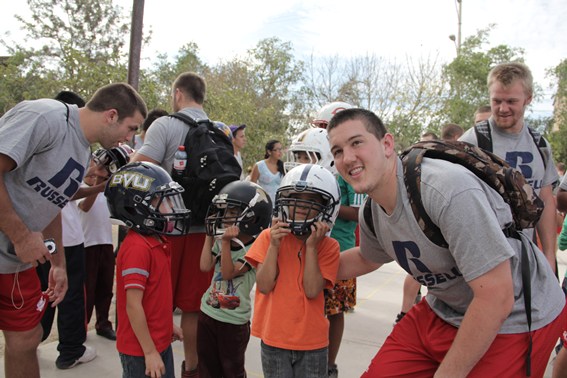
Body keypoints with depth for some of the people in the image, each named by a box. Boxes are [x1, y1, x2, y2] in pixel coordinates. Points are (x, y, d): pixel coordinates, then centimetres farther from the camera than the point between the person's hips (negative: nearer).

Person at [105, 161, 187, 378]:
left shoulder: (159, 241, 4)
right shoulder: (137, 248, -24)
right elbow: (133, 305, -24)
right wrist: (149, 352, -19)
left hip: (161, 341, 9)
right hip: (141, 349, -9)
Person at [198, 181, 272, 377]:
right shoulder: (221, 242, 2)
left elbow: (228, 273, -24)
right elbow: (205, 266, -6)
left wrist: (226, 242, -33)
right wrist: (210, 237, -2)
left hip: (233, 320, -6)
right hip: (207, 312, 7)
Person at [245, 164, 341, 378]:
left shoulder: (328, 246, -5)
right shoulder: (269, 237, -4)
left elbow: (312, 291, -16)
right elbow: (264, 286, -10)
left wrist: (311, 247, -19)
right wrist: (274, 245, -18)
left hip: (312, 342, 0)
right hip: (274, 338, 0)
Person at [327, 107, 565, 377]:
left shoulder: (448, 189, -32)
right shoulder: (371, 214, -6)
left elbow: (496, 299, -30)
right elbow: (367, 259, 19)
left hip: (514, 321, -6)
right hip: (442, 311, 7)